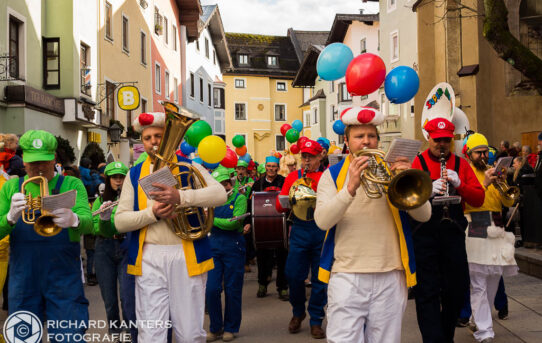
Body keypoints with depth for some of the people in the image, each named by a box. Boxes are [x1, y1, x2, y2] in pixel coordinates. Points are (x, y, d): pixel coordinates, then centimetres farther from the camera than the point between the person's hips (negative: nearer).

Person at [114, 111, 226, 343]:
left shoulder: (189, 167, 7)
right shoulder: (134, 175, 12)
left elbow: (220, 194, -10)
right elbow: (120, 221, 5)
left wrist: (180, 197, -25)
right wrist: (152, 213, -13)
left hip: (187, 257, -1)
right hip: (149, 260, 1)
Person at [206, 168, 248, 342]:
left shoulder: (239, 198, -1)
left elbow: (235, 222, -14)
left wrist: (213, 220, -11)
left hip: (233, 247, -3)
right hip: (214, 247, 3)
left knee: (232, 290, 5)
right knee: (211, 289, 0)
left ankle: (230, 328, 20)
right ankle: (215, 328, 16)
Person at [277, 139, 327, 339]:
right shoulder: (293, 176, 11)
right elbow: (279, 206, 6)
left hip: (322, 231, -1)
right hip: (299, 230, 2)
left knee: (319, 278, 4)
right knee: (293, 275, 1)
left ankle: (316, 321, 17)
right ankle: (298, 312, 27)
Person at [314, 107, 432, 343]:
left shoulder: (393, 170, 11)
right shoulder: (332, 174, 7)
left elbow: (424, 215, 0)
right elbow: (322, 221, -9)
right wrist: (351, 188, -23)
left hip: (391, 277, 2)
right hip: (346, 277, -1)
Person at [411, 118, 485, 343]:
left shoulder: (461, 164, 11)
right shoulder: (416, 162, 1)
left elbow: (479, 199, 5)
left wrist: (459, 184, -12)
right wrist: (429, 190, -26)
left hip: (453, 233, 4)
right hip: (424, 234, -4)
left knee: (458, 289, 12)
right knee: (428, 291, -3)